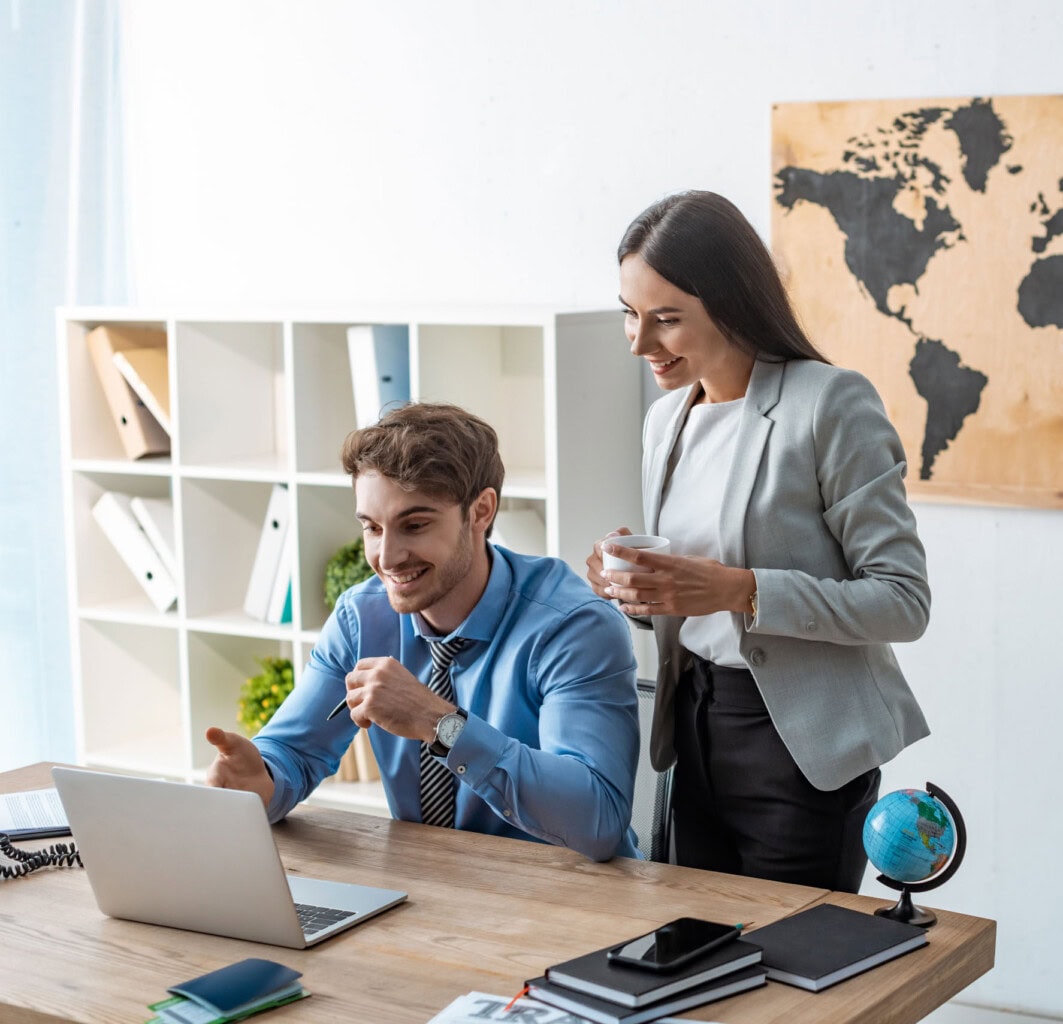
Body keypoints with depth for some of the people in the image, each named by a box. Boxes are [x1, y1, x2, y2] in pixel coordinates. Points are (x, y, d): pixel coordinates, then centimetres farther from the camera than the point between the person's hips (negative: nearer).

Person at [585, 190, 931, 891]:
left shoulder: (832, 404, -12)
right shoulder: (666, 419, 11)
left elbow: (904, 600, -15)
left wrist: (741, 591, -24)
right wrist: (634, 584, -3)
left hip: (803, 745, -7)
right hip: (696, 731, 7)